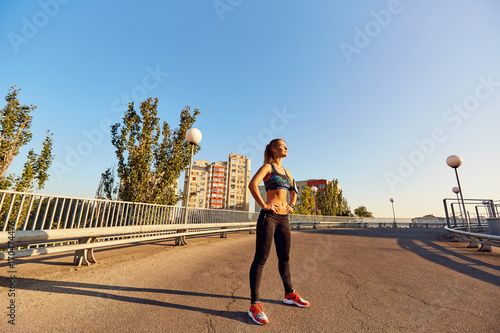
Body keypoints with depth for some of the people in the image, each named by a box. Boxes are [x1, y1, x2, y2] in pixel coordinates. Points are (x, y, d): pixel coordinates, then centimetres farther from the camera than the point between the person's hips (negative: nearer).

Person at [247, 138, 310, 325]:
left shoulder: (286, 171, 19)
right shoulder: (267, 167, -3)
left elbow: (293, 191, 32)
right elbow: (252, 185, -19)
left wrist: (291, 205, 16)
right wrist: (264, 206, -18)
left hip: (284, 218, 8)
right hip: (269, 217, -7)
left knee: (284, 257, 17)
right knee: (261, 258, -3)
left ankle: (289, 294, 33)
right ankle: (255, 305, 6)